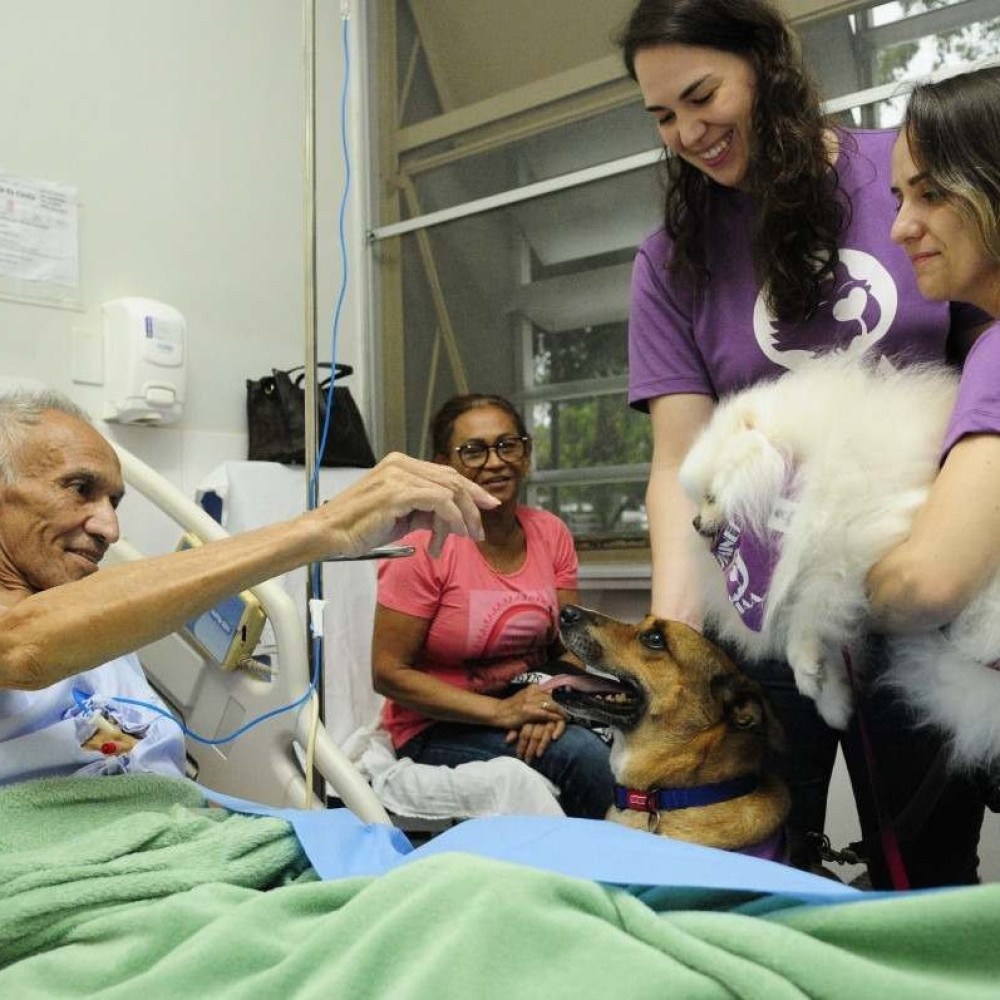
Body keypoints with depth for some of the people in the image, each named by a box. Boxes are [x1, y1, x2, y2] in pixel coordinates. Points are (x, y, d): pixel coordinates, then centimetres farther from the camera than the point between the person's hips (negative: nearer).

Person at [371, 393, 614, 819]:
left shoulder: (551, 533, 1)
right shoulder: (426, 547, -15)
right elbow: (389, 672, -14)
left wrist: (554, 703, -17)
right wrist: (502, 711, -21)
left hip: (524, 703, 5)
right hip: (437, 728, -5)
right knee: (581, 753, -27)